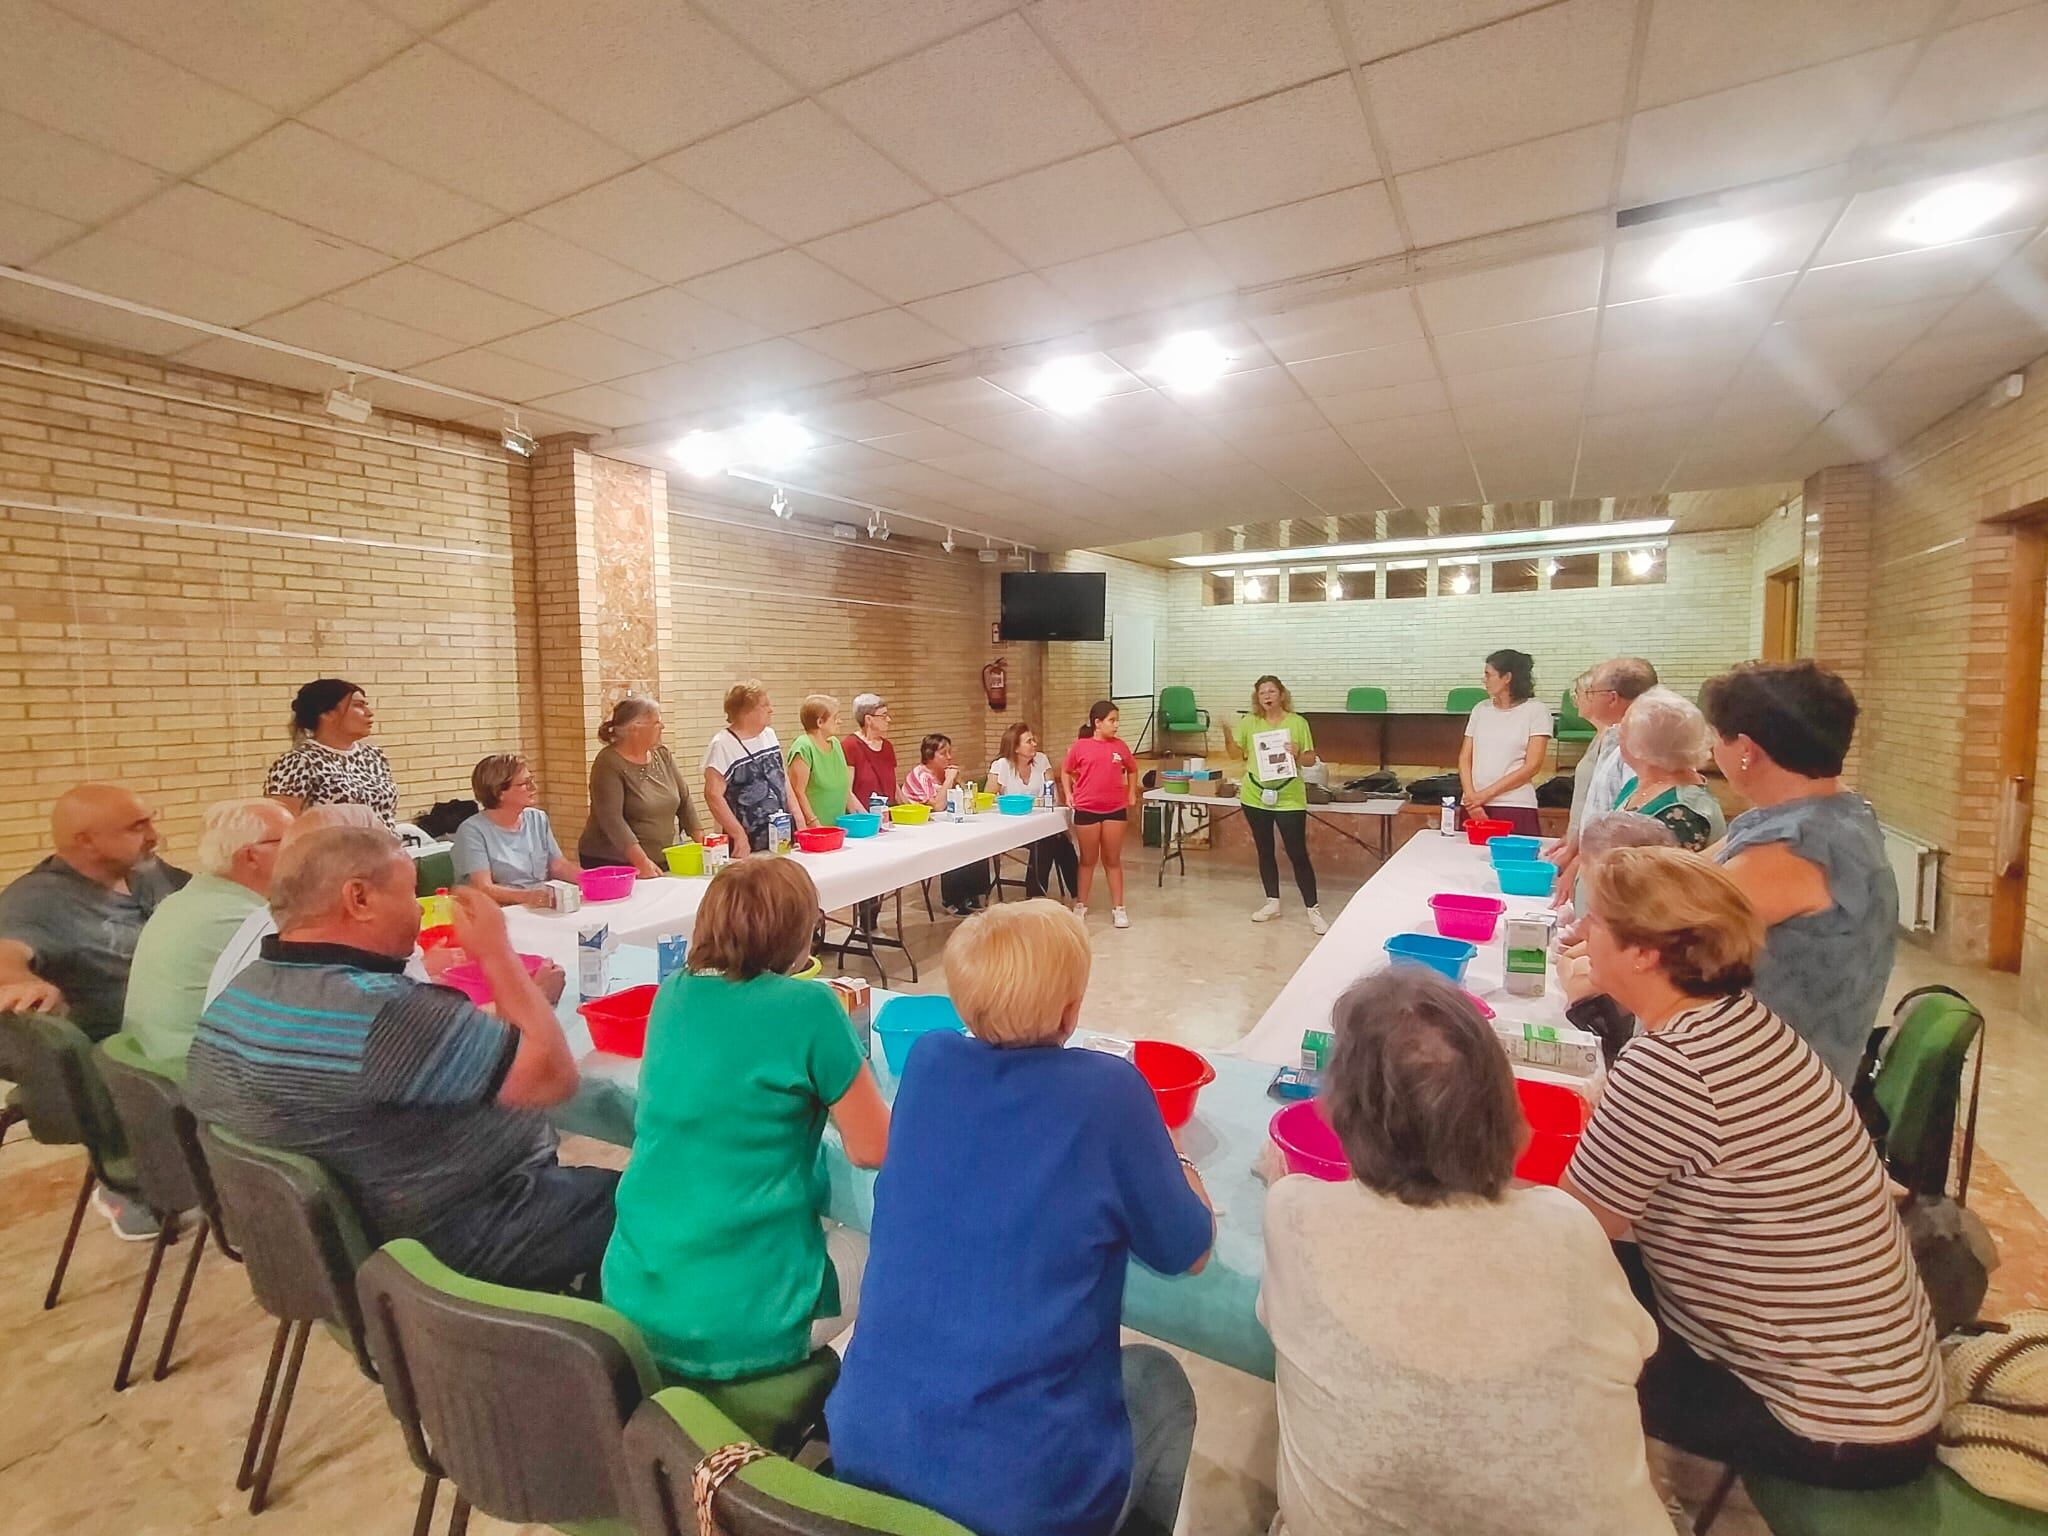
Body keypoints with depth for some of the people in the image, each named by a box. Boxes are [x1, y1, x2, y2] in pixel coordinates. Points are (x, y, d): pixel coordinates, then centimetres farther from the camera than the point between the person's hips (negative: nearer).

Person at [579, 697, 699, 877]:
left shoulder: (662, 755, 5)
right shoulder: (609, 763, -13)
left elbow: (684, 800, 8)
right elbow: (611, 819, -21)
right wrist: (642, 862, -29)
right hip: (611, 863, -5)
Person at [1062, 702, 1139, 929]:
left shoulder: (1119, 745, 1)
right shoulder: (1080, 746, -6)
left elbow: (1132, 769, 17)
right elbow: (1065, 771, 7)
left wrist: (1132, 793, 9)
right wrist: (1068, 793, -5)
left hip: (1115, 810, 2)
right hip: (1087, 810, -2)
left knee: (1113, 860, 10)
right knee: (1088, 860, 11)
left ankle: (1118, 908, 16)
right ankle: (1081, 905, 26)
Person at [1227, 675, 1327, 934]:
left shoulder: (1297, 722, -4)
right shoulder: (1249, 722, 3)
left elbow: (1311, 758, -1)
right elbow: (1238, 752, 7)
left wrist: (1298, 754, -21)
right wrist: (1228, 731, -8)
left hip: (1289, 799, -3)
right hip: (1255, 797, 3)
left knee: (1298, 854, -2)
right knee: (1264, 851, 13)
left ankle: (1313, 910, 5)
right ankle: (1272, 903, 26)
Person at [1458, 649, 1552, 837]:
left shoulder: (1536, 710, -1)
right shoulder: (1480, 709, 11)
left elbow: (1533, 766, -7)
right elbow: (1465, 758, 7)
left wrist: (1486, 794, -10)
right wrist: (1471, 797, -8)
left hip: (1516, 808, -3)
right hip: (1474, 807, 4)